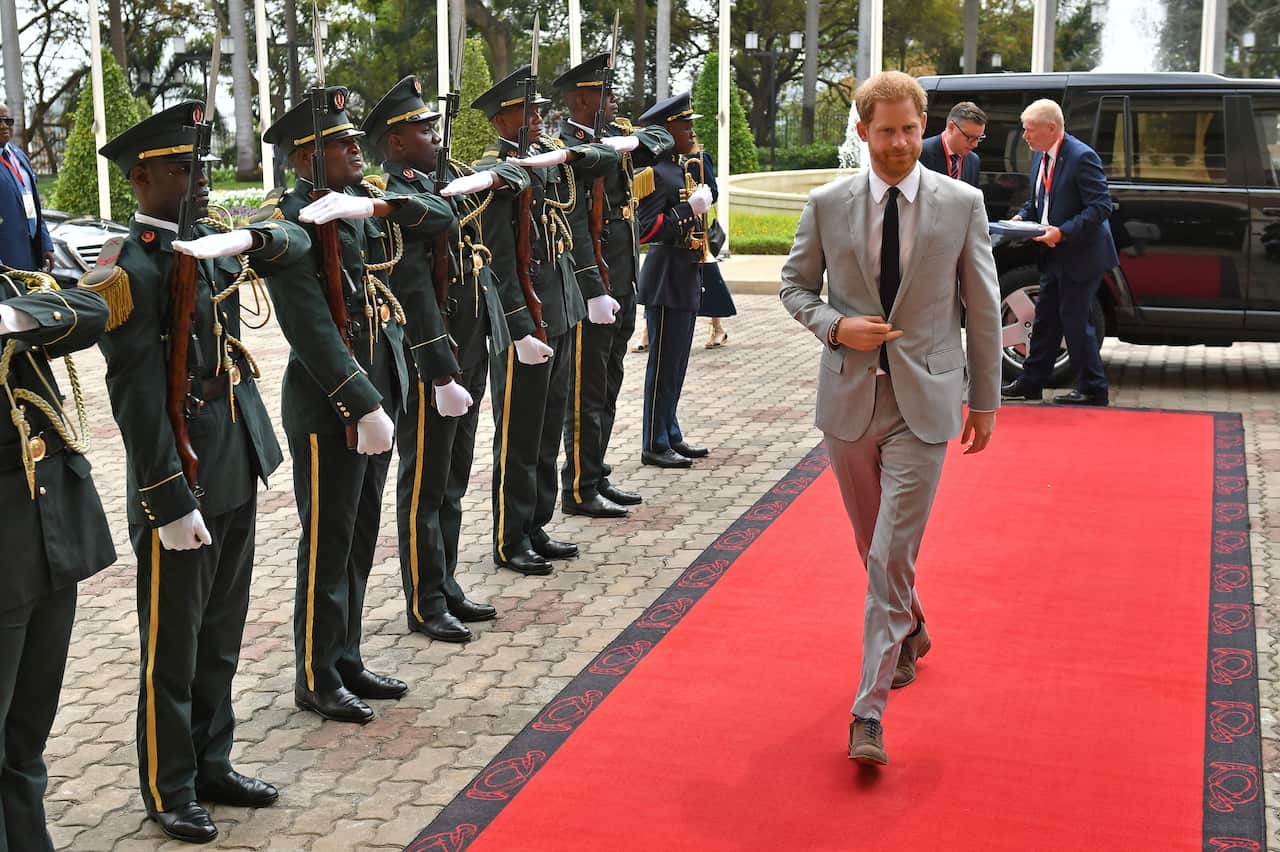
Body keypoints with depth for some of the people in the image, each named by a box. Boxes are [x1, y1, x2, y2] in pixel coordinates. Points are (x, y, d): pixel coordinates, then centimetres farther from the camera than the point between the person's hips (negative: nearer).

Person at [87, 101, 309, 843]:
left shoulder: (212, 241, 6)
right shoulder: (131, 270, -16)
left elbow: (298, 242, 19)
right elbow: (138, 400, -19)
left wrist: (254, 239, -5)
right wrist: (172, 504, -19)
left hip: (237, 473, 7)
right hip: (181, 482, -7)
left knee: (222, 640, 19)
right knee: (174, 649, 8)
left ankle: (213, 765, 34)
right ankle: (169, 791, 24)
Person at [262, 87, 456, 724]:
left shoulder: (364, 200, 8)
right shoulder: (291, 221, -15)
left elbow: (441, 218, 1)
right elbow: (312, 329, -21)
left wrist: (377, 206, -16)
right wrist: (362, 405, -23)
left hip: (378, 392, 8)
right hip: (329, 404, -8)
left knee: (361, 538, 16)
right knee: (328, 545, 3)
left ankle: (347, 660, 30)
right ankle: (316, 679, 17)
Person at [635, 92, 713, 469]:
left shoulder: (683, 168, 15)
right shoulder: (655, 173, -15)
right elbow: (647, 229, -23)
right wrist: (690, 209, -22)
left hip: (686, 282, 10)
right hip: (666, 282, -10)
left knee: (676, 363, 15)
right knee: (664, 363, -3)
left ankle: (671, 436, 24)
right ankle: (654, 445, 4)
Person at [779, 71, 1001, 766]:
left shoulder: (962, 204, -1)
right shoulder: (827, 204, 1)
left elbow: (982, 308, 4)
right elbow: (795, 284, 11)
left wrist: (985, 400, 6)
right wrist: (835, 326, -9)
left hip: (923, 403, -2)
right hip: (849, 397, 3)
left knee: (892, 557, -9)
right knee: (874, 547, 18)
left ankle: (869, 712, -4)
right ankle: (910, 633, 46)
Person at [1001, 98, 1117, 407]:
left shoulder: (1082, 157, -19)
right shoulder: (1040, 156, 8)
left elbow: (1100, 207, -21)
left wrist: (1063, 232, -27)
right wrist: (1022, 217, 0)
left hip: (1080, 254, -9)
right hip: (1054, 255, 9)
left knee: (1075, 320, -2)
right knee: (1045, 318, 14)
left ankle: (1092, 389, 9)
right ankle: (1031, 381, 23)